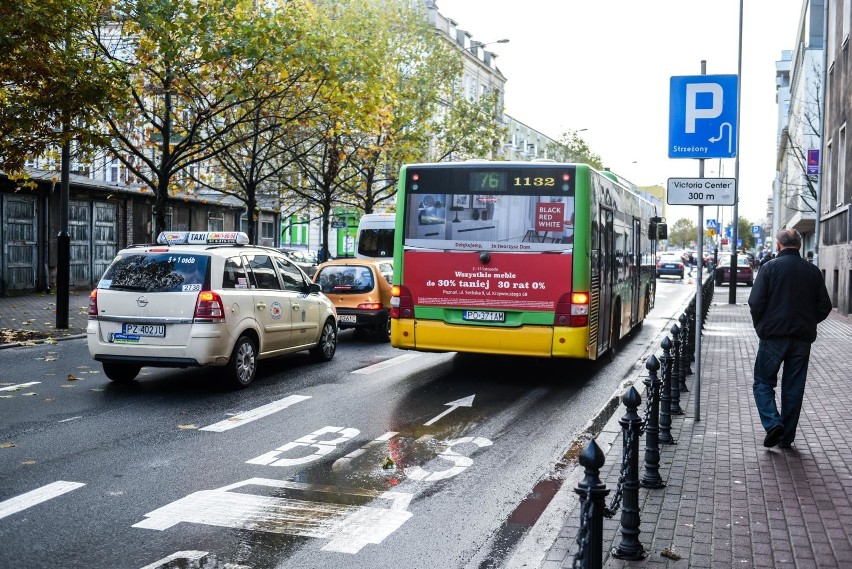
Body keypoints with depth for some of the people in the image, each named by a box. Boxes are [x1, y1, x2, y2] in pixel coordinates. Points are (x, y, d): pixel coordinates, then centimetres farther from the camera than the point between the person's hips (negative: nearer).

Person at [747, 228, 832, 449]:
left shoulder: (770, 268, -6)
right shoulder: (813, 271, 5)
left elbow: (756, 303, -11)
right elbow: (825, 307, 5)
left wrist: (760, 325, 5)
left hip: (773, 336, -3)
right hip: (802, 339, 3)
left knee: (763, 382, 8)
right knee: (794, 388, 10)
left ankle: (772, 423, -12)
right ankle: (786, 437, 15)